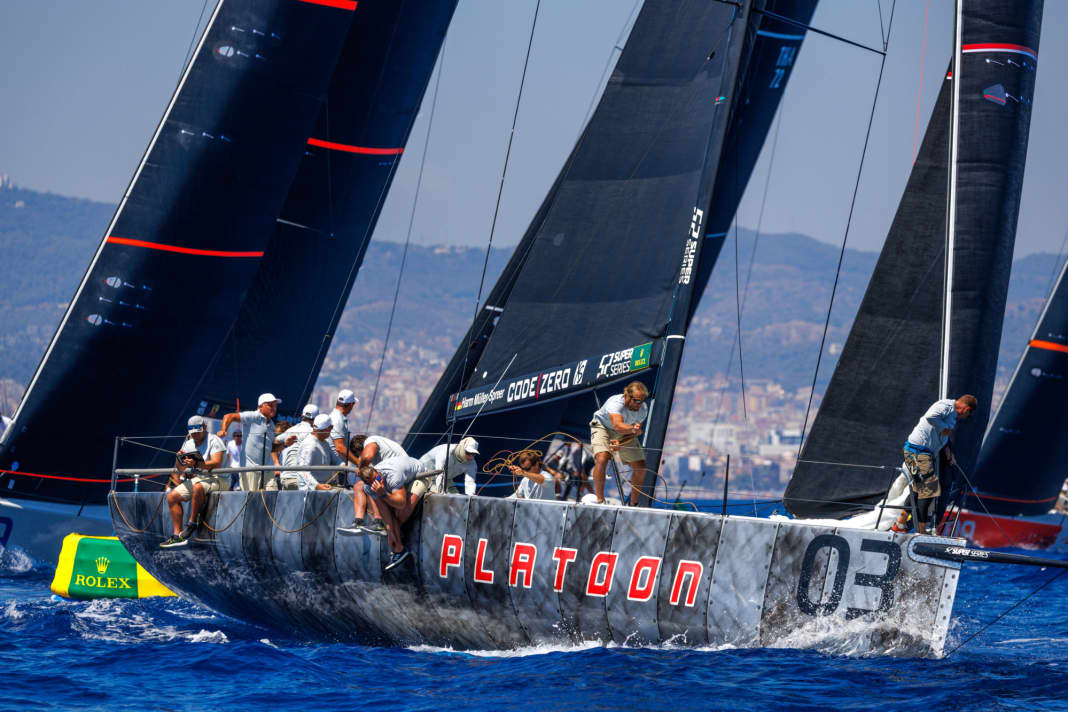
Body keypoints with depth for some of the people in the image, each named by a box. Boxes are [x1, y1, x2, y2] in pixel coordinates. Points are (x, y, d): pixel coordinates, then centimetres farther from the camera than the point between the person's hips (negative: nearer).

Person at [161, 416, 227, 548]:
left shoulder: (214, 440, -5)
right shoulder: (188, 444, 15)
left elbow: (217, 463, -21)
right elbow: (180, 469, 13)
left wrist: (196, 463, -32)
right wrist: (180, 461, -10)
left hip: (213, 479, -7)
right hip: (194, 479, 7)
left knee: (198, 487, -39)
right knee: (172, 496, -7)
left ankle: (192, 523, -25)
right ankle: (178, 535, -9)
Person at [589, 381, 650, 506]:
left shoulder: (643, 409, -20)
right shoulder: (615, 403, -37)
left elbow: (633, 433, -12)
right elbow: (618, 426, -53)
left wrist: (621, 443, -29)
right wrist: (634, 429, -72)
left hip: (625, 434, 5)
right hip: (603, 427, -5)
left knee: (640, 467, -2)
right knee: (602, 459, -30)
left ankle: (633, 504, 17)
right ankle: (599, 500, -20)